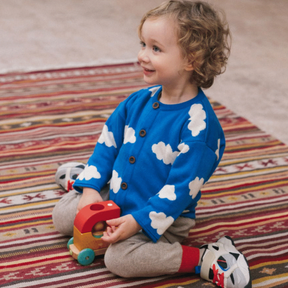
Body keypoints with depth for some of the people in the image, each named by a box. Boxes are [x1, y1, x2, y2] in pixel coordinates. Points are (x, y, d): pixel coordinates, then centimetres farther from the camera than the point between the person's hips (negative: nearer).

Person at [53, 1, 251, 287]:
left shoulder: (198, 124, -26)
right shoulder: (139, 101, -4)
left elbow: (181, 187, -24)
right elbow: (108, 141, 6)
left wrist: (138, 221, -25)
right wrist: (91, 188, -4)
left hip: (163, 214, -7)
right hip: (114, 197, 7)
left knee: (119, 258, -27)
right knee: (62, 216, 5)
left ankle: (204, 259, -15)